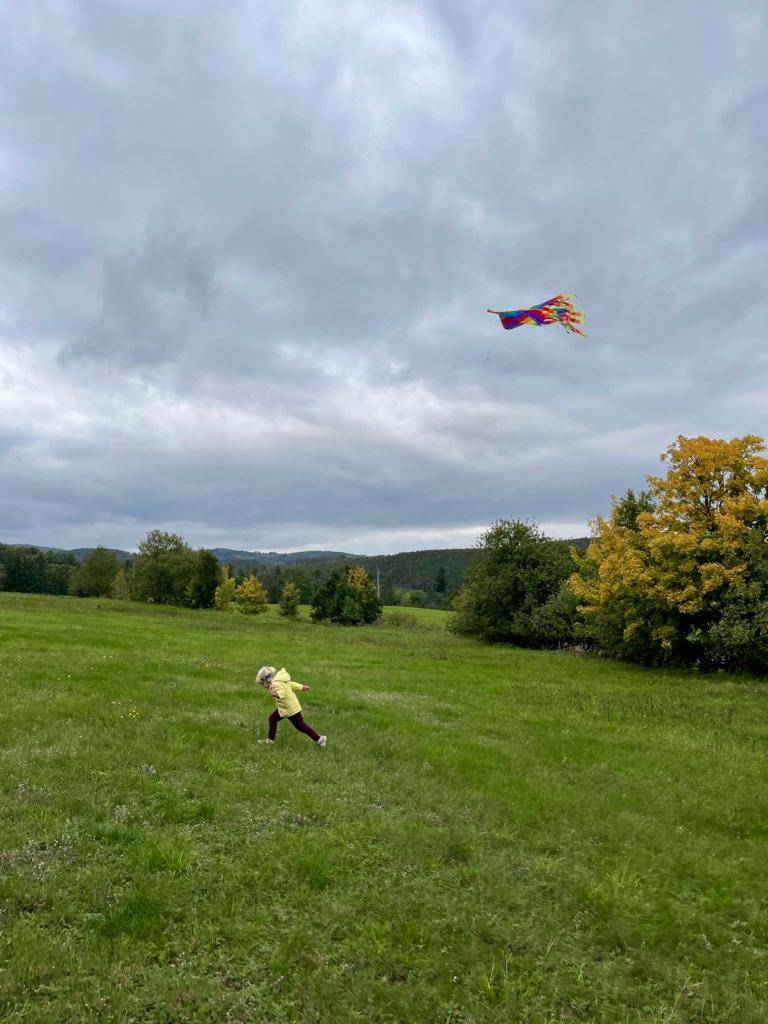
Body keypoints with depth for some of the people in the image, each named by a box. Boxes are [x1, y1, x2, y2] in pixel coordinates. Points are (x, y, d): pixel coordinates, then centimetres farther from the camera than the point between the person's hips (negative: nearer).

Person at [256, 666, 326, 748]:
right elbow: (291, 684, 15)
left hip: (291, 708, -10)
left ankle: (319, 738, 12)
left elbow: (282, 692, -47)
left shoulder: (276, 684, -27)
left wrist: (277, 695, -69)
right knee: (273, 718, 13)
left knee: (300, 725, 1)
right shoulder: (279, 681, 3)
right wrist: (301, 687, 26)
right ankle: (270, 739, 26)